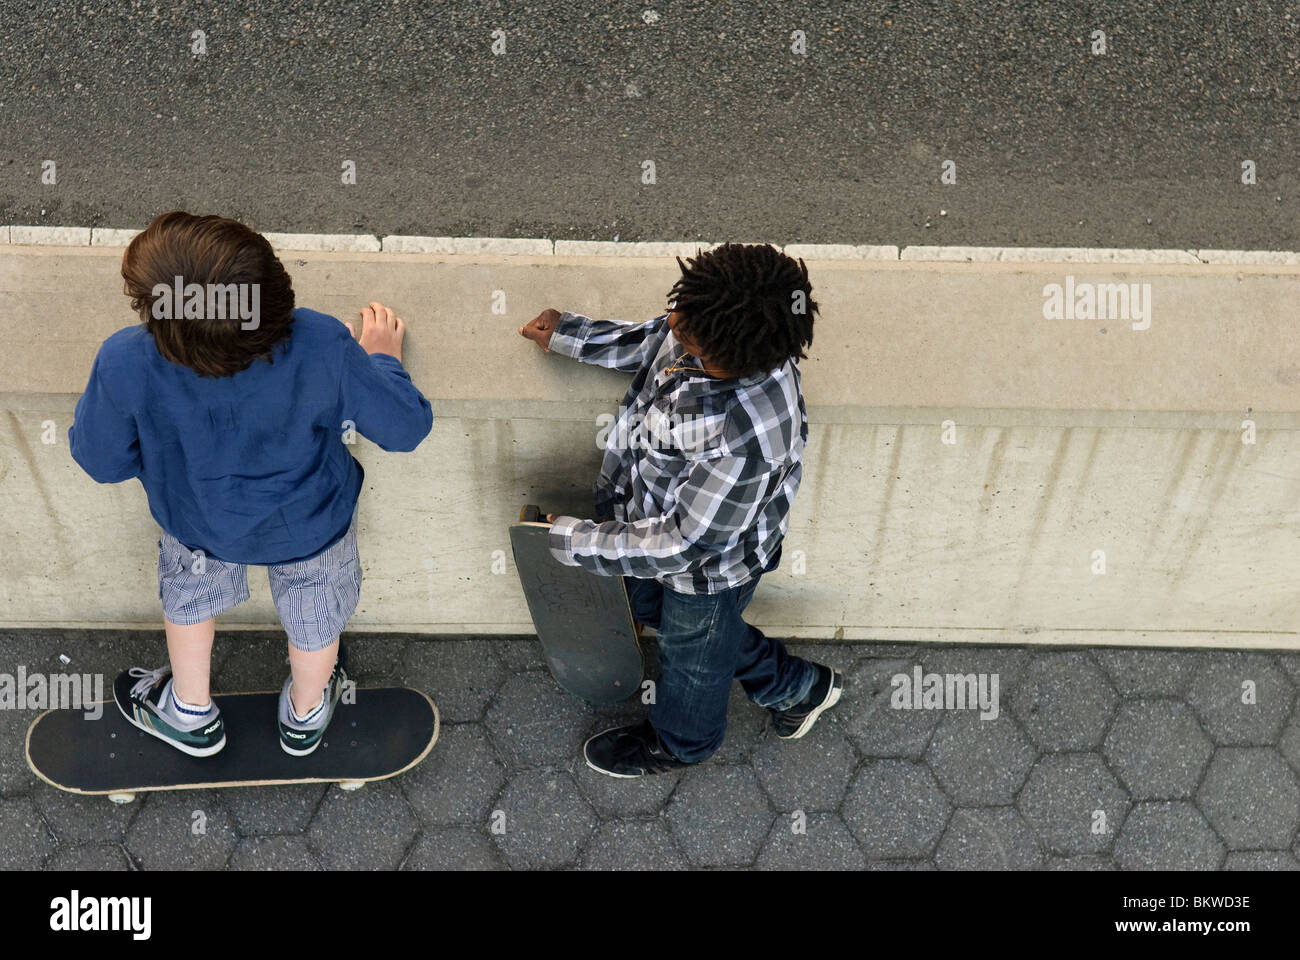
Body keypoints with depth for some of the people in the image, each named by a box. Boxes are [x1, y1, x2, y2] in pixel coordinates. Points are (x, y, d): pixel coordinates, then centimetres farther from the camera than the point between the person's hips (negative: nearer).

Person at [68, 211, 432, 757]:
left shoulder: (125, 365, -38)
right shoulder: (324, 348, -40)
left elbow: (101, 462, -17)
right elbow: (407, 427, -22)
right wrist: (383, 358, -2)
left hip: (199, 521, 1)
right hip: (311, 525, 0)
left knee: (190, 595, 34)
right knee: (314, 612, 31)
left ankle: (190, 715, 59)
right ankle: (305, 717, 59)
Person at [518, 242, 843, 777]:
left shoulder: (745, 443, -46)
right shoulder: (705, 336, -25)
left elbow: (679, 544, -33)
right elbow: (654, 342, 1)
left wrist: (572, 540, -25)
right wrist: (568, 336, 3)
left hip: (708, 567, -8)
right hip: (659, 512, 8)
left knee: (692, 654, 24)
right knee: (652, 607, 34)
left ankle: (679, 743, 61)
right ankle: (795, 687, 52)